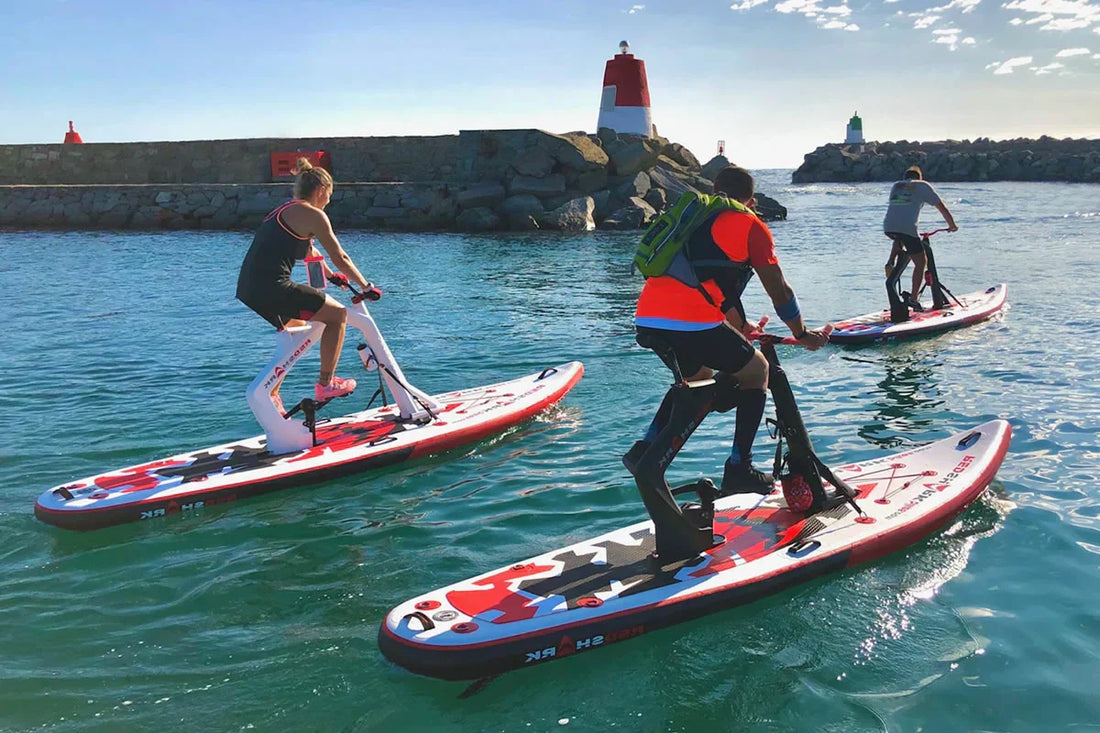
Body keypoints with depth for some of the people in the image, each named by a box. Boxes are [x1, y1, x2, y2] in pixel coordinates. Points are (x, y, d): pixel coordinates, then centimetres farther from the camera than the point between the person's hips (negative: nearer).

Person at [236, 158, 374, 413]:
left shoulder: (284, 211, 24)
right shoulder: (312, 214, -4)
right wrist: (365, 286, 9)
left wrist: (331, 276, 47)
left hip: (247, 289, 10)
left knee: (296, 328, 33)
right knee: (337, 313, 4)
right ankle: (326, 383, 8)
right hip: (272, 289, -10)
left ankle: (270, 394, 33)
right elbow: (340, 258, -3)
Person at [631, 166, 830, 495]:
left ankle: (647, 447, 19)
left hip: (646, 319, 7)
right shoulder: (750, 225, 9)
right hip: (692, 323, -7)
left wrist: (740, 326, 50)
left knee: (697, 375, 33)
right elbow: (779, 291, 11)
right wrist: (802, 334, 26)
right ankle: (739, 468, 12)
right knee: (757, 370, 18)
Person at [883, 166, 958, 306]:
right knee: (921, 262, 10)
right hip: (907, 228, -5)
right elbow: (942, 208, 18)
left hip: (888, 227, 5)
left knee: (899, 239, 40)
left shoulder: (895, 186, 26)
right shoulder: (922, 185, 14)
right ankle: (913, 299, 5)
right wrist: (952, 225, 31)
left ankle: (891, 262, 15)